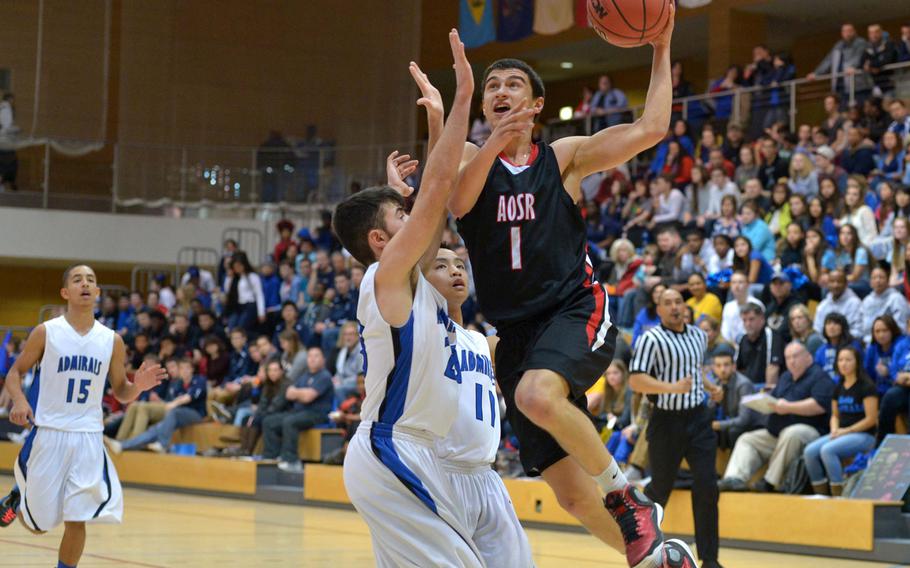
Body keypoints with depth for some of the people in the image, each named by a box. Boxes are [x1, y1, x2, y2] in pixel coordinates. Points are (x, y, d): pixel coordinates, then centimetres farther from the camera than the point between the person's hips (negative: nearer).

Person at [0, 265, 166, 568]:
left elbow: (121, 393, 12)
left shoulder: (112, 341, 4)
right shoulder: (46, 332, -3)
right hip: (48, 433, -2)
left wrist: (138, 386, -11)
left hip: (88, 438, 2)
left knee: (77, 521, -6)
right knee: (39, 525, 7)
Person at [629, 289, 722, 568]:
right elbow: (636, 380, -20)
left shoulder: (699, 336, 9)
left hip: (698, 418, 4)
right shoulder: (651, 339, -10)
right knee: (660, 488, 6)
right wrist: (673, 387, -29)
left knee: (707, 486, -5)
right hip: (667, 421, -4)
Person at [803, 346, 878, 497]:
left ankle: (839, 497, -26)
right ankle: (821, 497, -14)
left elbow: (871, 419, -11)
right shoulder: (839, 388, 15)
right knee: (809, 451, -19)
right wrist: (834, 430, 0)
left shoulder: (866, 386, -7)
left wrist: (846, 431, -12)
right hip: (840, 434, 7)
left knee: (827, 450, -32)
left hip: (864, 435, -7)